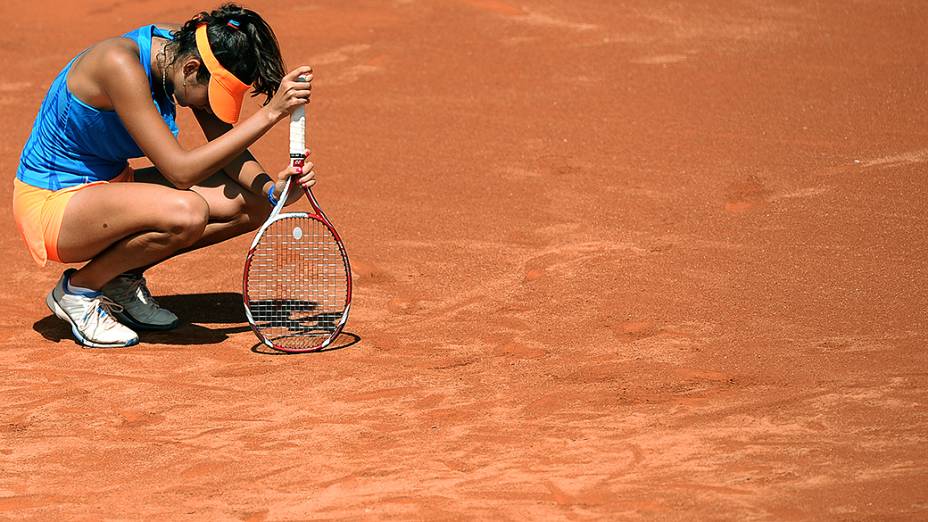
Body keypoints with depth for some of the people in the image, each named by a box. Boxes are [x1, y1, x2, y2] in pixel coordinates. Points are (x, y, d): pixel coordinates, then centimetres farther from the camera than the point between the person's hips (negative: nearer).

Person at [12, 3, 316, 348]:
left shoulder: (183, 50, -5)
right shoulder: (120, 65, -30)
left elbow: (227, 148, 1)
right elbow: (180, 170, -34)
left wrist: (273, 189, -19)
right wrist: (271, 113, -35)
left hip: (110, 185, 9)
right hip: (51, 203, -9)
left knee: (254, 202, -4)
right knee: (186, 213, -35)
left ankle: (122, 280, 8)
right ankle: (78, 290, -9)